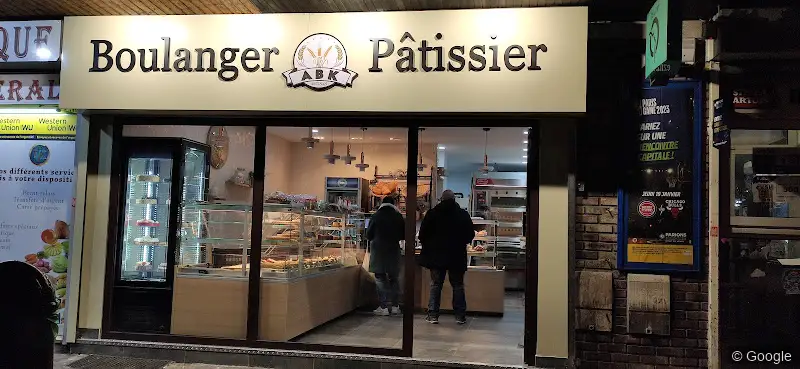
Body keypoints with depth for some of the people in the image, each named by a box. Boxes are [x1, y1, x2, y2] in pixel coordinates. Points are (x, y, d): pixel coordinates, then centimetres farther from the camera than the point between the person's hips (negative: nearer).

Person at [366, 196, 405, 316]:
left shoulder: (376, 216, -6)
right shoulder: (398, 217, -1)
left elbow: (369, 235, 0)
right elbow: (403, 235, 6)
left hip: (378, 251, -2)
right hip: (394, 251, 2)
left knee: (381, 279, 2)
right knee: (394, 278, 13)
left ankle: (384, 306, -2)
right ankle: (394, 305, 16)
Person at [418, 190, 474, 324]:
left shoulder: (432, 213, -3)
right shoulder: (463, 214, -1)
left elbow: (422, 234, -2)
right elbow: (471, 234, 5)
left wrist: (428, 245, 16)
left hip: (436, 255, 0)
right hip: (457, 256, 0)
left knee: (435, 285, 7)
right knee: (458, 286, 9)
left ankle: (433, 315, 6)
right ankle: (460, 316, 11)